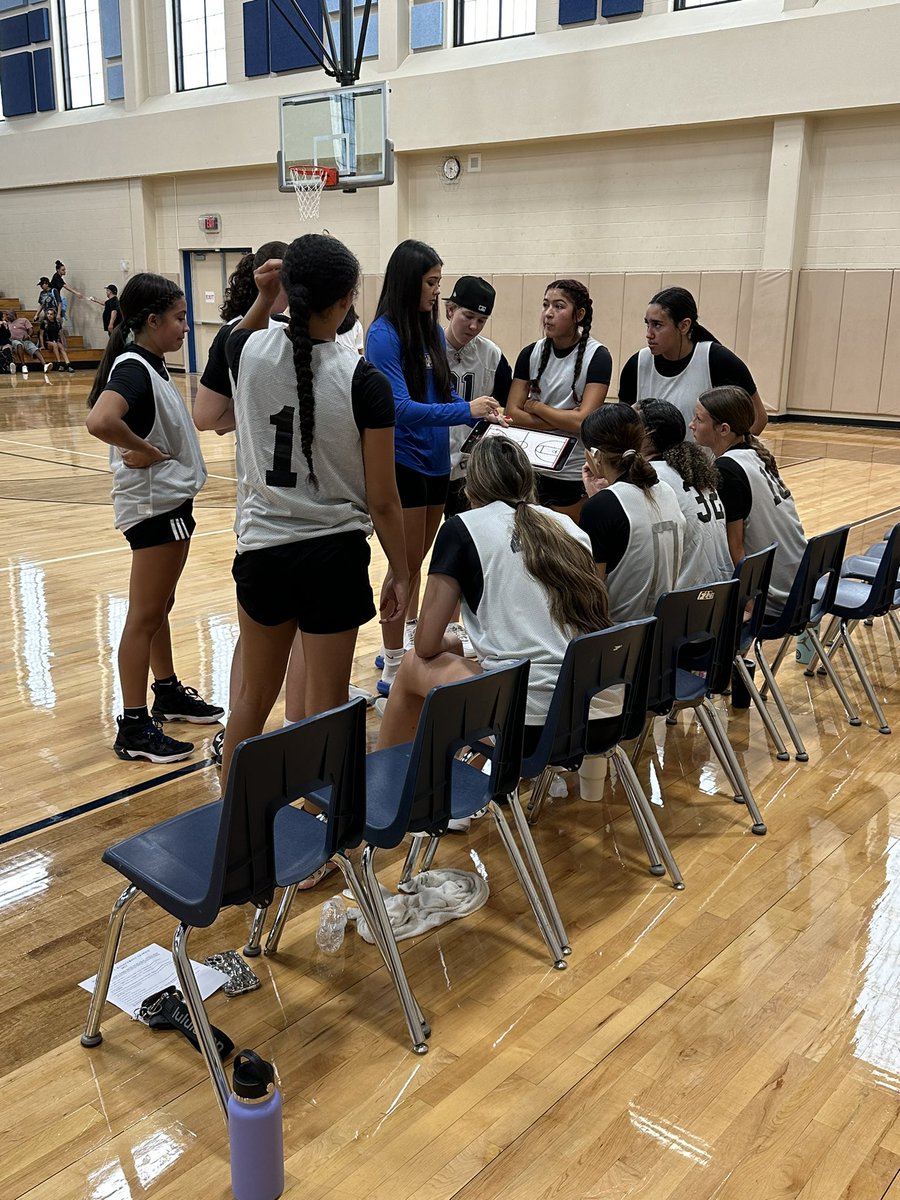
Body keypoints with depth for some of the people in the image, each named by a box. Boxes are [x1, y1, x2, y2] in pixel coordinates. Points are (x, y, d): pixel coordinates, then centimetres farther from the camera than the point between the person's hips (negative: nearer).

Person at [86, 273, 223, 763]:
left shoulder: (150, 365, 10)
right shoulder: (133, 369, -20)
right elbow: (100, 421, -38)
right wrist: (141, 450, -23)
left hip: (171, 499, 10)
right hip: (154, 504, -10)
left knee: (159, 607, 20)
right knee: (144, 616, -3)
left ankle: (168, 693, 35)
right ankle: (134, 728, 6)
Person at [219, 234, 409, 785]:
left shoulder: (250, 352, -5)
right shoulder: (364, 381, -15)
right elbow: (382, 499, -10)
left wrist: (264, 296, 7)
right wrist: (399, 572, 1)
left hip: (261, 548, 4)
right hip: (333, 554, -4)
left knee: (255, 694, 21)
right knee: (327, 708, 9)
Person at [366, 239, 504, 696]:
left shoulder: (434, 332, 6)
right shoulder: (384, 333, -15)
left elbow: (444, 393, 11)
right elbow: (400, 406, -21)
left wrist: (481, 411, -7)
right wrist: (465, 410, -24)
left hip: (436, 461, 7)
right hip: (403, 463, -7)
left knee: (415, 563, 16)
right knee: (406, 566, 0)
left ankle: (400, 648, 31)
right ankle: (393, 668, 12)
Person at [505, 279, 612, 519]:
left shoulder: (598, 356, -9)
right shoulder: (531, 353, 3)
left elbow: (582, 421, -18)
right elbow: (512, 413, -3)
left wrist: (534, 405, -8)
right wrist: (562, 422, -14)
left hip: (574, 478, -3)